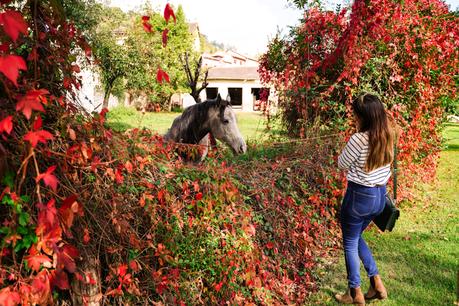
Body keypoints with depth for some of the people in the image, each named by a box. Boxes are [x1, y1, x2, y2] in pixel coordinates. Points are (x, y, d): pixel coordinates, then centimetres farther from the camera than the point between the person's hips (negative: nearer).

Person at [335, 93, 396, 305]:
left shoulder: (359, 139, -24)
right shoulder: (389, 135, -1)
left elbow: (342, 165, -9)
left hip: (359, 195, -7)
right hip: (380, 195, 7)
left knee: (350, 243, 12)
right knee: (356, 237, 26)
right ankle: (376, 282, 27)